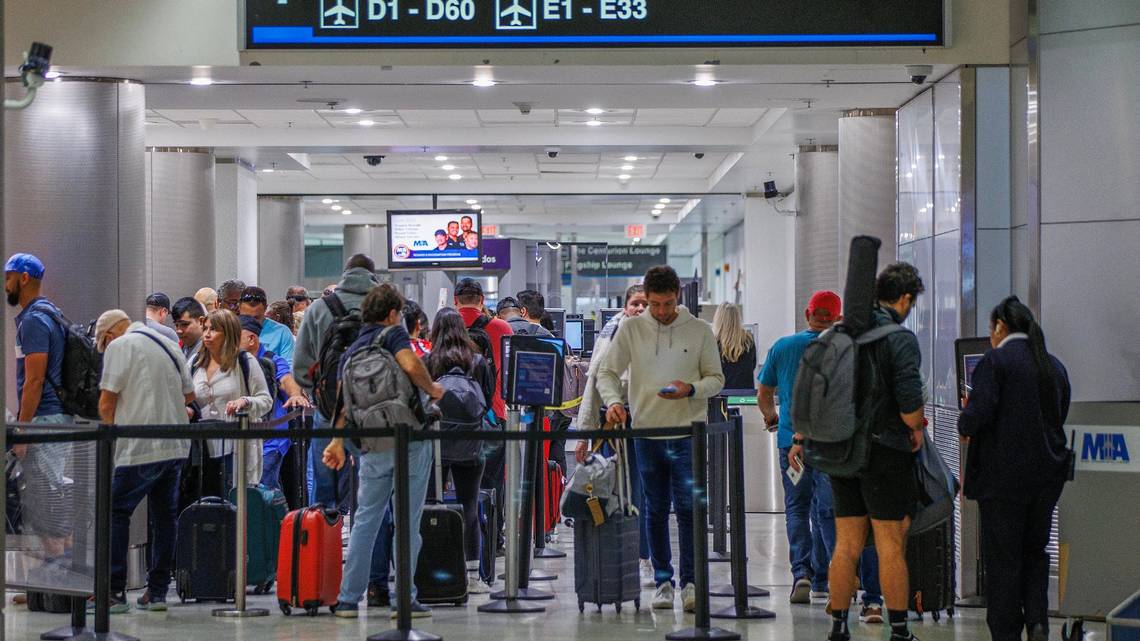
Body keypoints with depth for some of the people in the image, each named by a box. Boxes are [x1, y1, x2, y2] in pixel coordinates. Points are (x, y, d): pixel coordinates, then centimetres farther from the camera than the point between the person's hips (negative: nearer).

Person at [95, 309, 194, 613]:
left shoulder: (119, 347, -3)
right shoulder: (170, 345, 17)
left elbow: (106, 402, -6)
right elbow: (189, 395, 22)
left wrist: (110, 428, 12)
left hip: (140, 448, -7)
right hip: (176, 445, 7)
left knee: (116, 514, -1)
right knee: (165, 516, 10)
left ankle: (114, 591, -5)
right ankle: (157, 591, 12)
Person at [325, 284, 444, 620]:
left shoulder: (351, 351, 14)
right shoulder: (393, 334, -3)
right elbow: (411, 366, -22)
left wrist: (337, 441, 17)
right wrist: (432, 389, -5)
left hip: (373, 444, 5)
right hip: (410, 438, -5)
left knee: (365, 520, 12)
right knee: (408, 521, 0)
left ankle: (348, 598, 11)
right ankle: (405, 600, 0)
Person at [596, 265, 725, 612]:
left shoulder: (700, 330, 2)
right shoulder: (631, 329, 4)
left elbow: (716, 378, 6)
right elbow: (607, 371, 6)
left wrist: (691, 390, -14)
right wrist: (613, 401, -13)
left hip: (688, 431, -2)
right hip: (646, 431, 2)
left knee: (688, 508, -9)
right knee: (656, 511, 8)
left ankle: (690, 582, -6)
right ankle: (662, 580, 15)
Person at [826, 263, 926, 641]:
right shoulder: (901, 340, -11)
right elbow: (909, 400, -19)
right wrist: (917, 429, 0)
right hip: (885, 450, -6)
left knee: (846, 545, 11)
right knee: (891, 545, 1)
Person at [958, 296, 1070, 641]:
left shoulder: (994, 361, -10)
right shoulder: (1054, 366, 10)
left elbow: (980, 413, -19)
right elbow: (1060, 417, 14)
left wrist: (964, 423, 2)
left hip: (1003, 476, -6)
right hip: (1045, 476, 6)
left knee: (1002, 558, 2)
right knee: (1034, 551, 16)